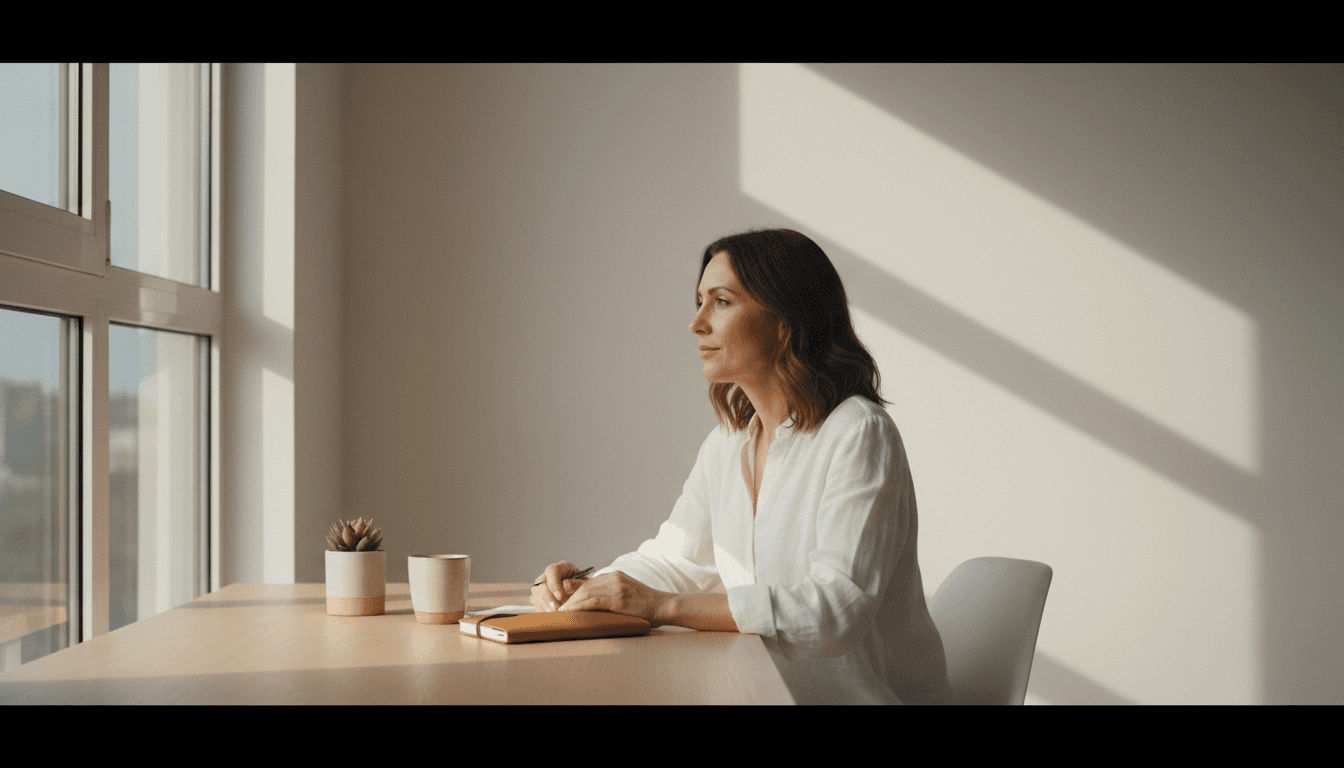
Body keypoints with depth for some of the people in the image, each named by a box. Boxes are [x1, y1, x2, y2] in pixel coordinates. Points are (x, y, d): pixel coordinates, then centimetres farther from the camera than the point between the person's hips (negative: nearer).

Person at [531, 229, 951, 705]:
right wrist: (583, 586, -3)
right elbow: (675, 560, 17)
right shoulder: (727, 443, 8)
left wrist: (663, 606, -29)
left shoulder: (858, 435, -16)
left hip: (860, 696, -6)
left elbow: (838, 607, -25)